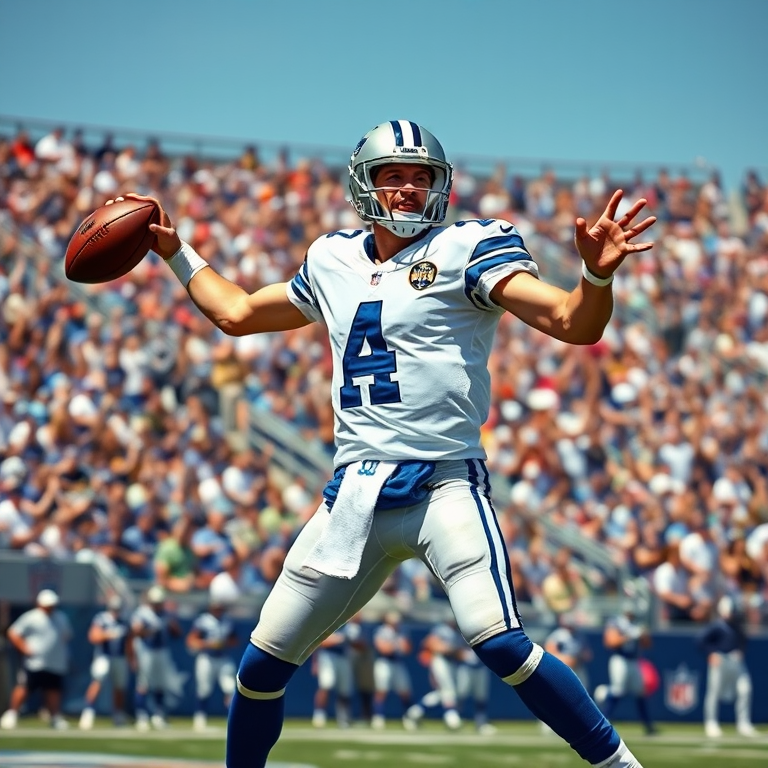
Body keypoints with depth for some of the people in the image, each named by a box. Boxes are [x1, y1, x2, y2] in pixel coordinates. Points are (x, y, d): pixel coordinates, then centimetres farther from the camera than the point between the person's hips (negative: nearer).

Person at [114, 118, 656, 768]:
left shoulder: (467, 250, -2)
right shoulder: (334, 262, 15)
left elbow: (576, 324, -13)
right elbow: (237, 313, 32)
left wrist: (597, 273, -34)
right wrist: (174, 249, 31)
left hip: (443, 483, -6)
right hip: (353, 493, 6)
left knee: (500, 645, -25)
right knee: (261, 665, 6)